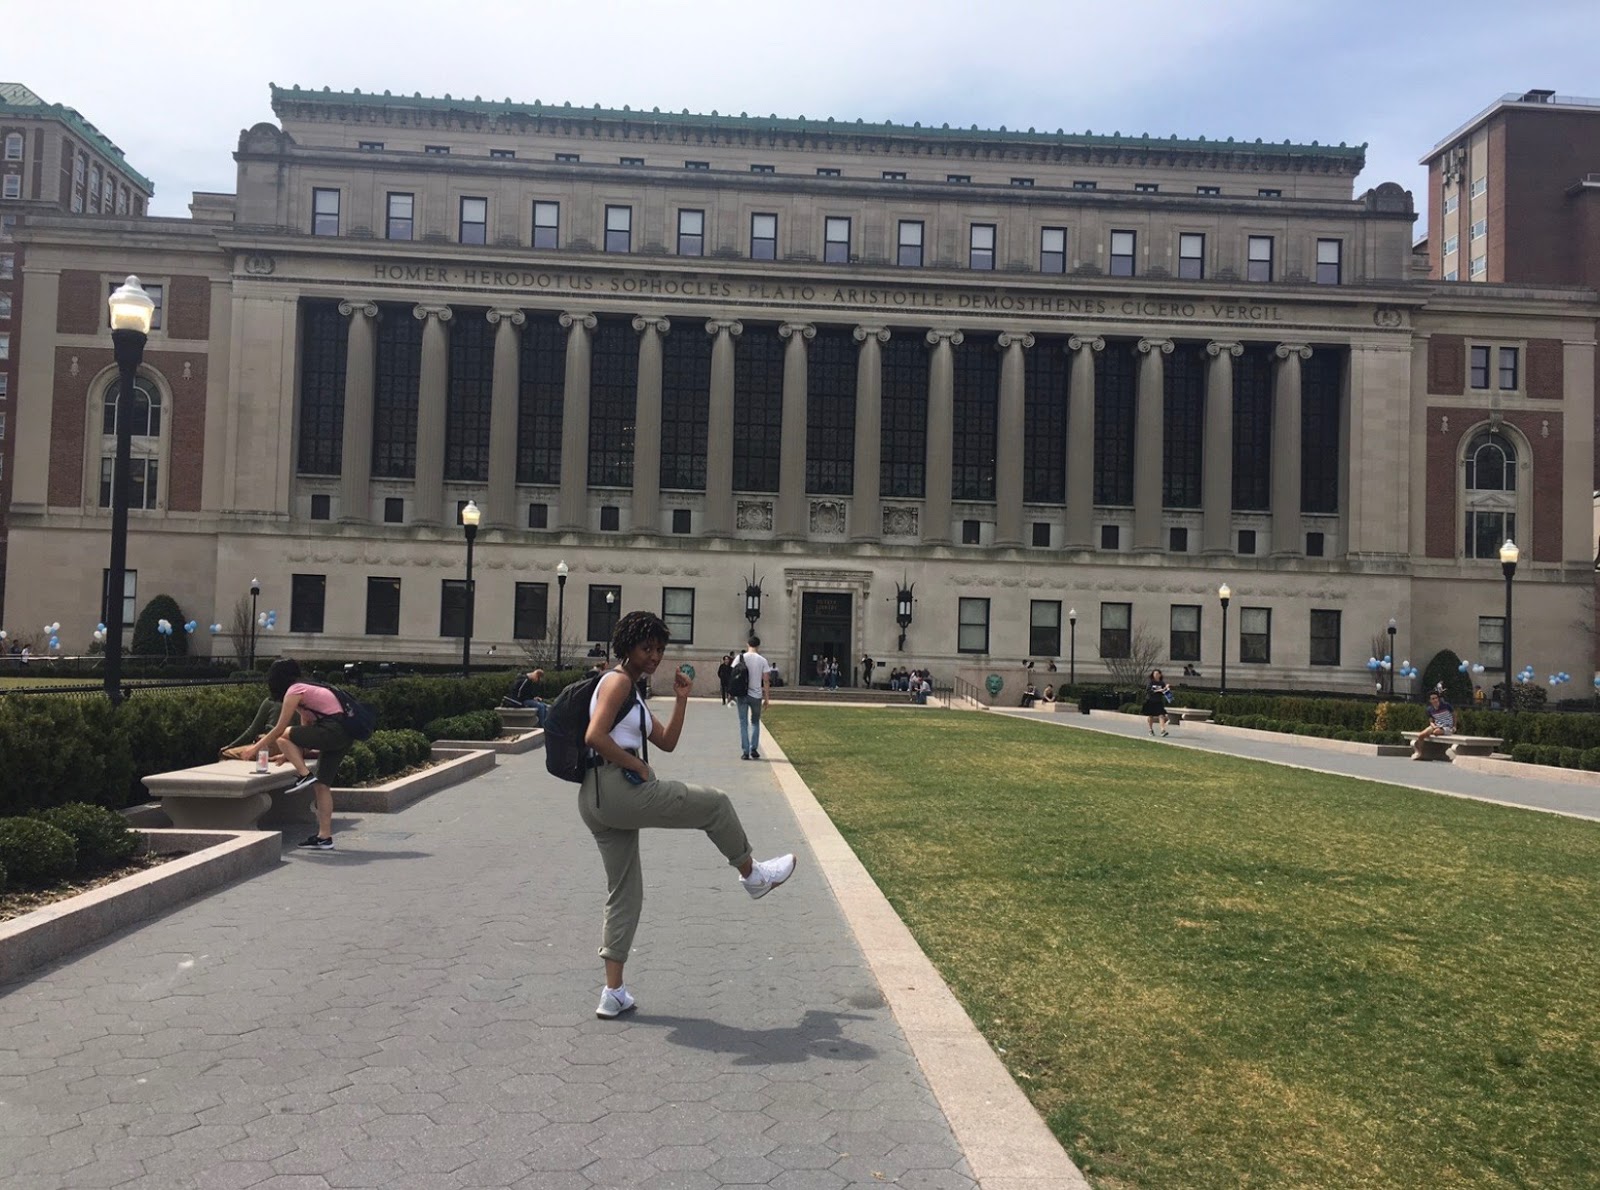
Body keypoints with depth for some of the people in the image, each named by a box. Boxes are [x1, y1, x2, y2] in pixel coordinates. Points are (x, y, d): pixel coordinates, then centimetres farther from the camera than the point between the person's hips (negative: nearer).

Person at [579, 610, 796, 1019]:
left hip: (597, 801, 11)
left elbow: (667, 742, 22)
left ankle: (613, 992, 14)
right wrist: (637, 766, -14)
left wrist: (681, 698, 14)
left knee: (624, 893, 13)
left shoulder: (633, 695, 23)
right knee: (714, 804, 6)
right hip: (617, 787, -11)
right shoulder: (618, 682, -8)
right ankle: (752, 874, 25)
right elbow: (594, 736, -22)